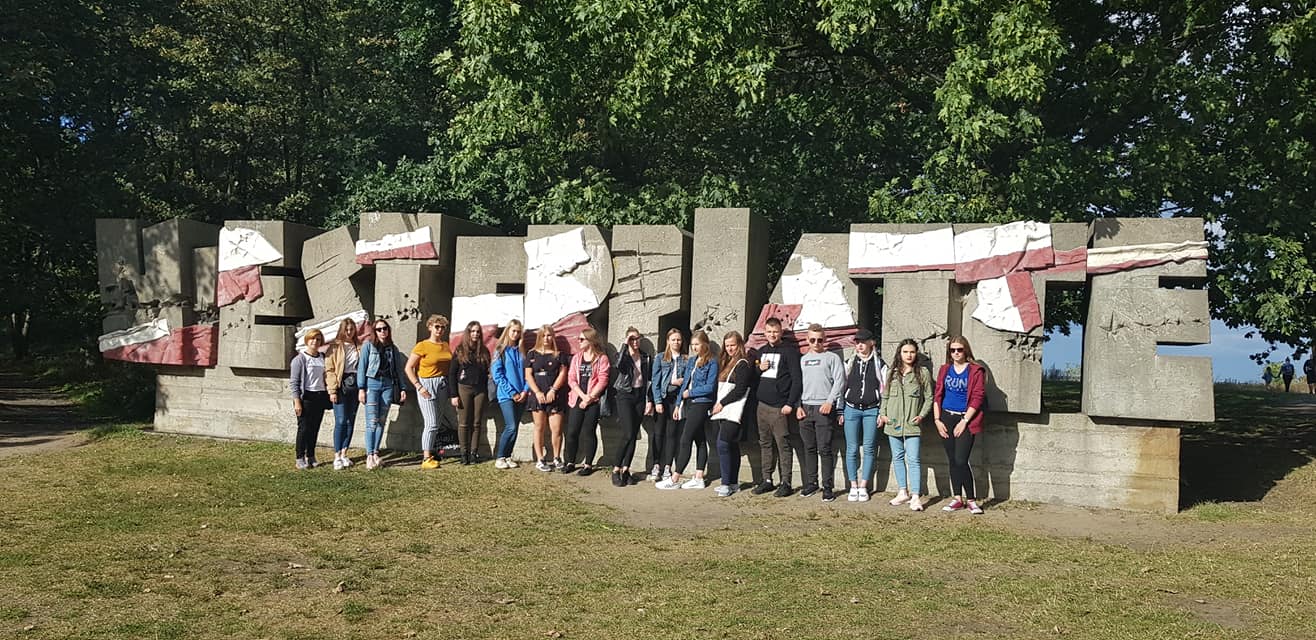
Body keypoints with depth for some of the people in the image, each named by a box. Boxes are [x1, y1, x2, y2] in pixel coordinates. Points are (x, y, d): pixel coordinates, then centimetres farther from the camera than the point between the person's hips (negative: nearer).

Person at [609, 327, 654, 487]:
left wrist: (649, 400, 3)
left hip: (640, 397, 4)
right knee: (628, 435, -14)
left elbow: (650, 380, 10)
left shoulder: (646, 358, 10)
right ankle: (616, 469, -6)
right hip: (625, 395, -4)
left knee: (634, 436, 2)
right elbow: (619, 365, -23)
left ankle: (626, 470, 8)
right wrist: (625, 345, -19)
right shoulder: (623, 355, 1)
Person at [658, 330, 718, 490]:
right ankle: (698, 479, 12)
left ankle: (675, 479, -7)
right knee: (700, 441, 10)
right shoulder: (692, 360, 14)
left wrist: (689, 393, -9)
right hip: (690, 404, 7)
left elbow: (710, 387, -14)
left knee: (685, 441, -9)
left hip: (701, 404, -7)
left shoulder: (712, 363, -8)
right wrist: (679, 404, 12)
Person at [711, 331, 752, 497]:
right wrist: (716, 405, 10)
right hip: (721, 411, 8)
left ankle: (727, 484, -13)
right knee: (732, 447, 9)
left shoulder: (743, 365, -6)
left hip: (732, 413, -8)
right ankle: (733, 483, 12)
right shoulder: (725, 363, 20)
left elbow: (740, 390, -13)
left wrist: (722, 404, -10)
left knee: (723, 445, -16)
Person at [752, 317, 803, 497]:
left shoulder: (790, 351, -3)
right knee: (766, 444, 10)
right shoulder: (761, 351, 17)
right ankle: (767, 480, 16)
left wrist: (790, 404, -15)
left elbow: (797, 380, -9)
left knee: (783, 445, -5)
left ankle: (785, 483, -1)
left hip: (780, 407, -6)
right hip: (762, 406, 6)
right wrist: (759, 368, 1)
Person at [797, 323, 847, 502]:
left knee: (824, 449, -7)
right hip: (805, 408, 5)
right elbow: (797, 383, 17)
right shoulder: (803, 359, 18)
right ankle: (811, 484, 15)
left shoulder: (832, 358, 5)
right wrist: (798, 405, 6)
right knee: (809, 449, 8)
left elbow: (840, 381, -4)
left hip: (824, 408, -5)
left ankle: (828, 487, -4)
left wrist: (829, 401, -13)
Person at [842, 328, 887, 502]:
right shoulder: (850, 363, 9)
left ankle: (863, 487, 6)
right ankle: (853, 486, 8)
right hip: (852, 409, 1)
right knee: (852, 449, 0)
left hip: (871, 410, -1)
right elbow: (842, 386, 11)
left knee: (869, 449, -1)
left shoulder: (879, 363, 4)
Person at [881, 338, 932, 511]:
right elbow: (885, 396, 16)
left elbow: (929, 398, 3)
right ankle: (903, 492, 20)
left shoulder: (923, 373, 1)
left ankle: (916, 496, -8)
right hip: (893, 423, 4)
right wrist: (882, 414, 3)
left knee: (913, 459, -9)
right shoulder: (892, 373, 11)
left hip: (912, 424, -4)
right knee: (897, 458, 10)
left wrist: (922, 415, -9)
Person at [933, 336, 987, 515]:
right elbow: (937, 395, 11)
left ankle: (971, 500, -1)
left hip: (965, 420, -5)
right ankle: (958, 499, 14)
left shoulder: (976, 371, -3)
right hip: (946, 419, 5)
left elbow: (977, 398, -7)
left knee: (961, 461, -12)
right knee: (952, 461, 7)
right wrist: (937, 420, 2)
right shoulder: (945, 370, 11)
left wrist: (964, 421, -11)